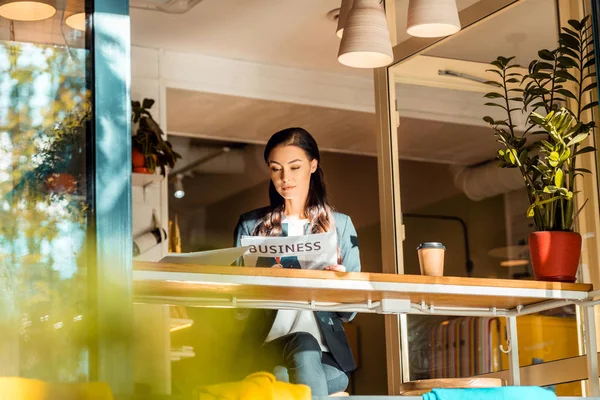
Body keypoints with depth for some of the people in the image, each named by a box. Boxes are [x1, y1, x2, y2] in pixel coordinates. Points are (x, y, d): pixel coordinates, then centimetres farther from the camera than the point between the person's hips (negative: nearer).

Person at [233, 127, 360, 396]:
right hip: (267, 344, 1)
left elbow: (349, 312, 6)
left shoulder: (340, 225, 11)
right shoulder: (251, 226, 10)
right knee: (303, 345, -35)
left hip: (327, 351, 0)